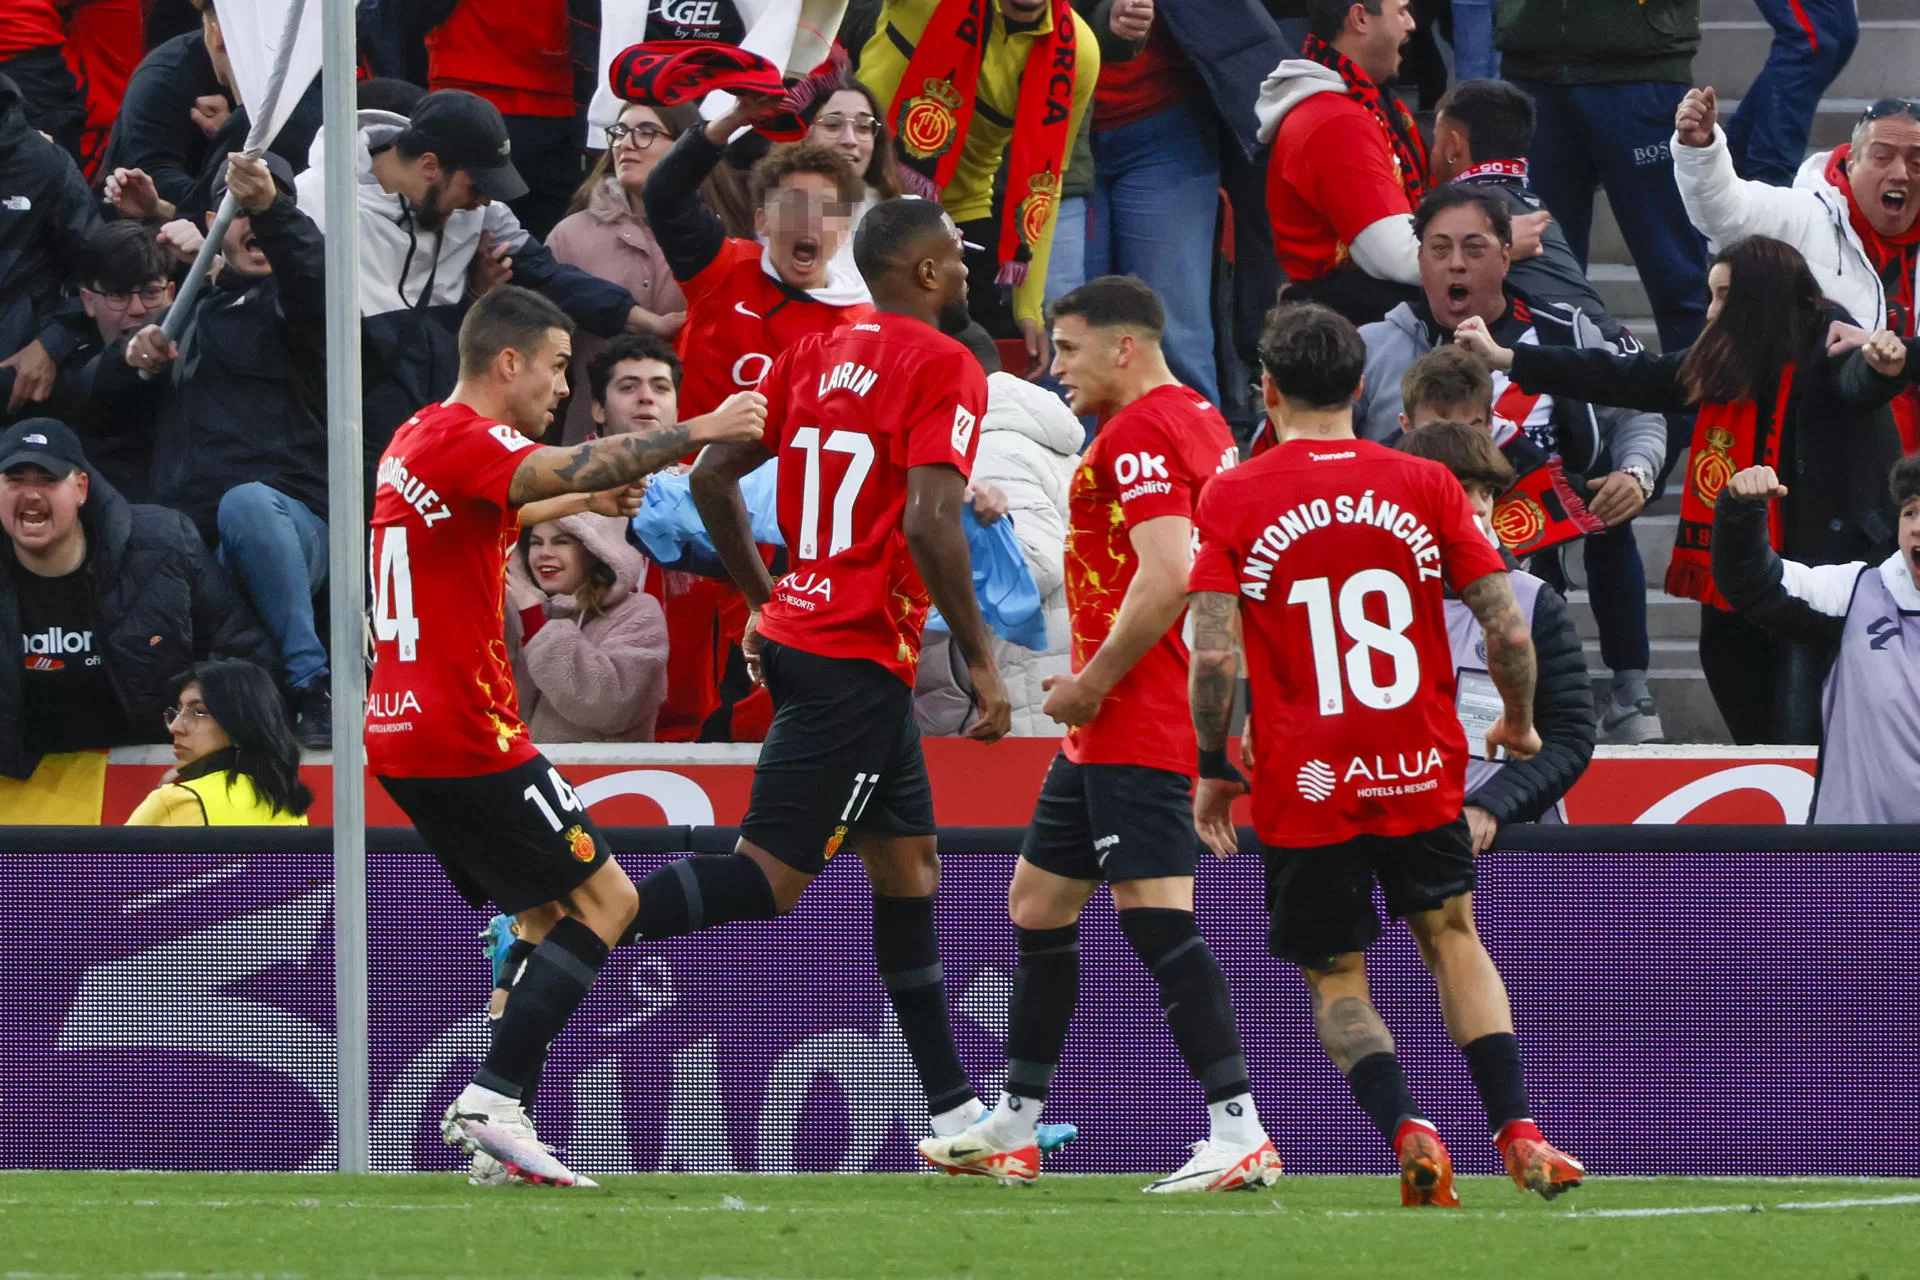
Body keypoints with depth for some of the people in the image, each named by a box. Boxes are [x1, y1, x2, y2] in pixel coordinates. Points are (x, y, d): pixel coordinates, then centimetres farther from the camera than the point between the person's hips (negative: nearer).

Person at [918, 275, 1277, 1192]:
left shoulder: (1138, 433, -15)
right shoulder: (1199, 420, 17)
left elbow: (1166, 578, -25)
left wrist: (1091, 684, -15)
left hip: (1136, 723, -11)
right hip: (1119, 730, 11)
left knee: (1156, 915, -14)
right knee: (1037, 901, 16)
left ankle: (1239, 1133, -19)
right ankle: (1014, 1131, 23)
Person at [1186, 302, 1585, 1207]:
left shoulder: (1233, 498, -5)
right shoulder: (1424, 486, 1)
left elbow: (1214, 655, -12)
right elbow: (1509, 632, -2)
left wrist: (1212, 769, 2)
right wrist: (1519, 722, 17)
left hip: (1303, 789, -2)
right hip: (1421, 774, 2)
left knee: (1336, 980, 10)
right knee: (1452, 938, 21)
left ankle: (1407, 1132, -14)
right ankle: (1516, 1133, 6)